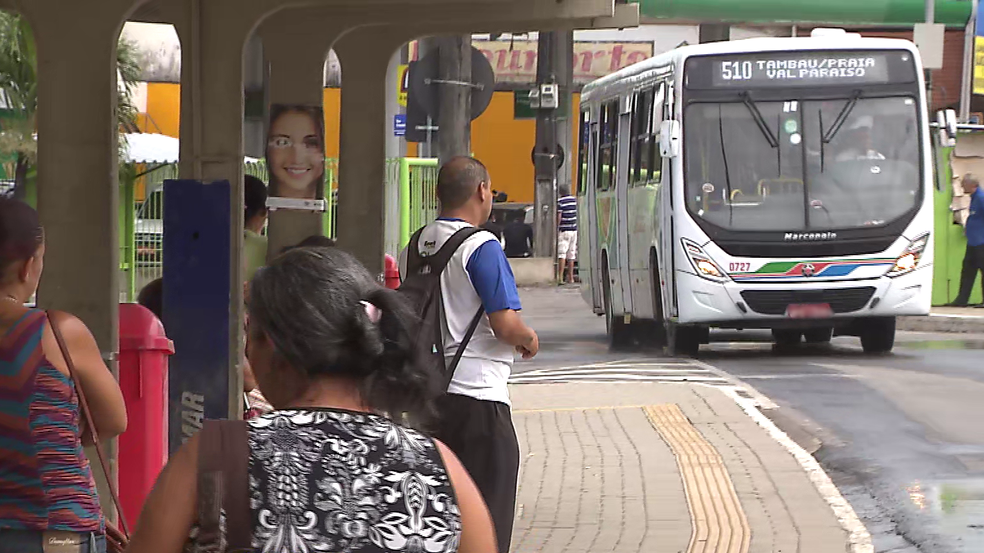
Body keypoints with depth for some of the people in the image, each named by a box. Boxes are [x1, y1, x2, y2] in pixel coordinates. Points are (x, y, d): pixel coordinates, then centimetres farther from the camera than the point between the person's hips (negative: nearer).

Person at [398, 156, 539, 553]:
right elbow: (506, 324, -19)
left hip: (424, 391, 7)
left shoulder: (415, 247, 10)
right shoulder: (481, 247, -13)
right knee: (486, 520, -3)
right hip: (477, 393, -7)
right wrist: (529, 340, 3)